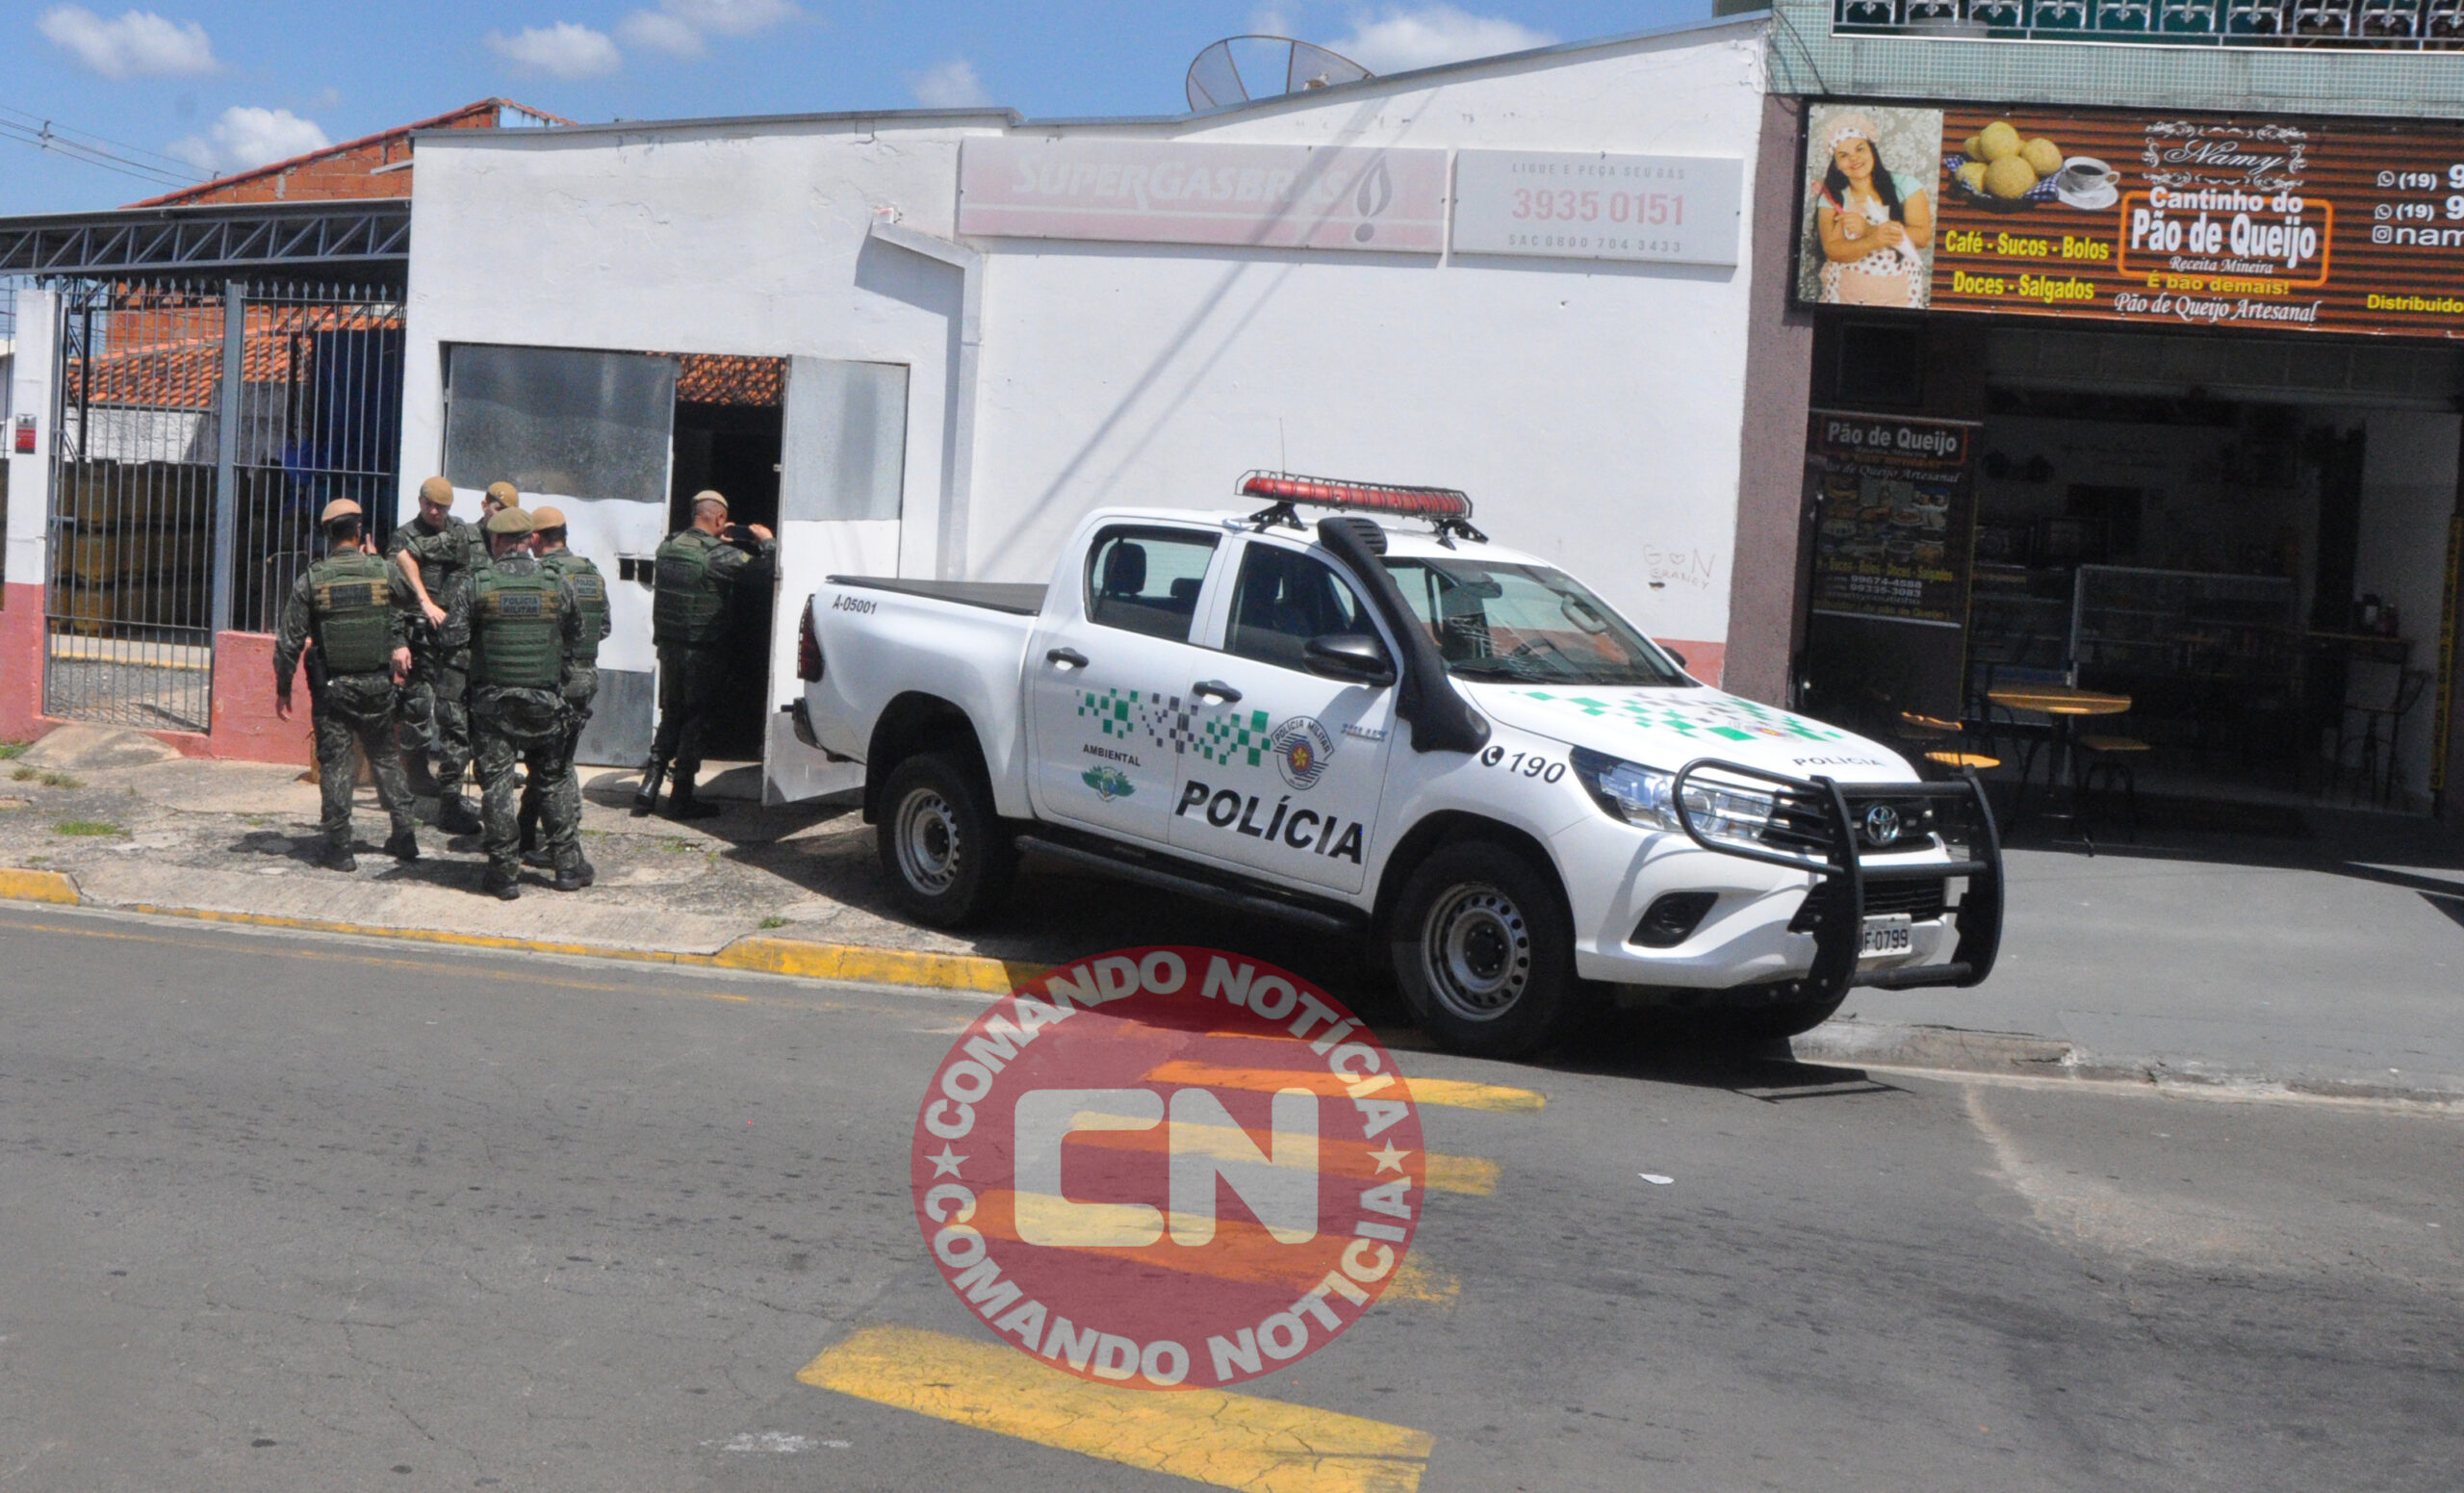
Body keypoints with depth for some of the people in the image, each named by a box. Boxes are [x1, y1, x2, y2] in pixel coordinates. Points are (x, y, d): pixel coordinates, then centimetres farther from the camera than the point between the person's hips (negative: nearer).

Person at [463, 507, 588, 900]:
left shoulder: (476, 587, -7)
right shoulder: (558, 586, -2)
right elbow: (574, 644, 5)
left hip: (492, 702, -2)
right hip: (545, 704, 2)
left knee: (497, 786, 3)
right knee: (552, 782, 14)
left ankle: (505, 874, 3)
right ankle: (567, 866, 16)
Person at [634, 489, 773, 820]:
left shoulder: (668, 547, 3)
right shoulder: (720, 556, -16)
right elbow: (765, 570, -17)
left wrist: (716, 540, 21)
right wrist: (768, 541, 0)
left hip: (668, 646, 6)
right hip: (702, 652, -6)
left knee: (670, 718, 17)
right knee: (694, 721, 3)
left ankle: (649, 789, 12)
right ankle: (681, 798, 8)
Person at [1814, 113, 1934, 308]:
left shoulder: (1906, 186, 5)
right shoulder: (1831, 199, 5)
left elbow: (1924, 236, -5)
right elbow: (1832, 250, -6)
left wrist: (1868, 230, -14)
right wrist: (1873, 241, -25)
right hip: (1845, 296, 0)